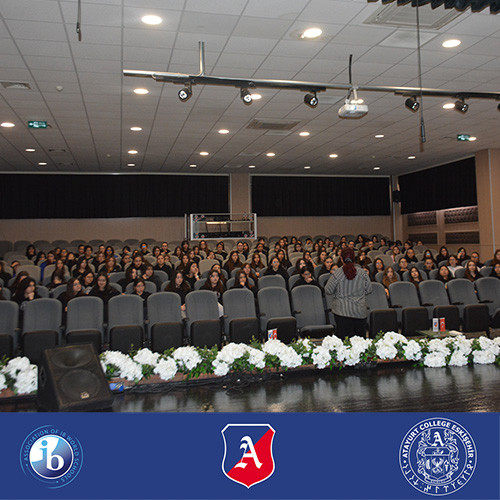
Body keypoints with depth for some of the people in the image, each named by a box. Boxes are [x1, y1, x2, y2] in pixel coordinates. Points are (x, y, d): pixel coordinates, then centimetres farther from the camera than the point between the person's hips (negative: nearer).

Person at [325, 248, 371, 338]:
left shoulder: (337, 274, -10)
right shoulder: (362, 273, -2)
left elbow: (328, 291, -4)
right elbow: (369, 290, 7)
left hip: (342, 311, -2)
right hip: (360, 311, 2)